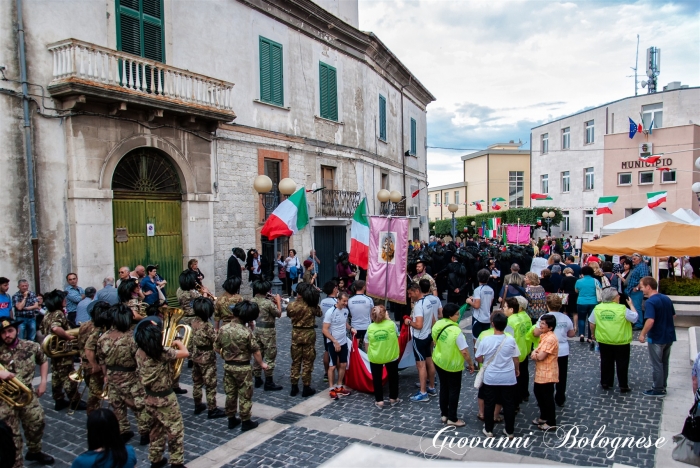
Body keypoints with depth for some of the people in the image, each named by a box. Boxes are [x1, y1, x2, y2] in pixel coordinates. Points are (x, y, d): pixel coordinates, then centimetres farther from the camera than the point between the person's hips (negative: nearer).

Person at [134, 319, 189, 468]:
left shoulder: (140, 352, -5)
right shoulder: (162, 353, -28)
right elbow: (185, 353, -26)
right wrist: (178, 342, -9)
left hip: (150, 398, 7)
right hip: (165, 399, -7)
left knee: (156, 430, 23)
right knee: (175, 431, 8)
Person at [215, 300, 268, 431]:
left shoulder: (223, 328, -7)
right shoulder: (246, 331, -22)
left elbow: (217, 347, 5)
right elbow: (255, 351, -15)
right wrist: (261, 364, 2)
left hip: (227, 366, 5)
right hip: (243, 367, -5)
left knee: (230, 393, 18)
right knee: (245, 395, 9)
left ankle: (231, 420, 30)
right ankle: (246, 422, 19)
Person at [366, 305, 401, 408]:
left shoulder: (370, 327, -10)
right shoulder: (391, 324, -13)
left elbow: (367, 344, -2)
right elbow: (397, 336, 6)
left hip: (375, 358, 0)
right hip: (391, 356, 0)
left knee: (377, 379, 16)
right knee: (393, 377, 20)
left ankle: (379, 401, 20)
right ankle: (393, 398, 32)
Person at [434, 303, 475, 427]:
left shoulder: (437, 325, -8)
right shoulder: (456, 331, -29)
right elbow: (465, 352, -23)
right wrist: (471, 364, -8)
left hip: (438, 361, 7)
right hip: (453, 365, -6)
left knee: (444, 387, 21)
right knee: (454, 390, 11)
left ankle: (444, 414, 32)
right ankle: (452, 418, 21)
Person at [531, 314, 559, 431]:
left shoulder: (550, 339, -23)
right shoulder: (544, 336, 8)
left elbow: (540, 356, -26)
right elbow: (538, 350, 13)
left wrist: (534, 354, -6)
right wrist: (535, 353, -9)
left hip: (547, 374, -10)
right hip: (541, 372, 10)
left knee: (547, 397, 2)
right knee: (538, 393, 20)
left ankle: (551, 422, 15)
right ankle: (544, 416, 36)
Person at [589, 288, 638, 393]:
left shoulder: (597, 308, -3)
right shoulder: (622, 309, -15)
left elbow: (592, 324, 3)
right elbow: (635, 318, -5)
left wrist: (593, 334, 19)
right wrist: (631, 305, 5)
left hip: (604, 341, 3)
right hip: (621, 342, -3)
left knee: (606, 363, 15)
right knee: (622, 364, 9)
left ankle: (605, 383, 22)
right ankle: (623, 386, 16)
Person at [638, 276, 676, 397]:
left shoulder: (651, 302, -22)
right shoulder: (666, 298, 4)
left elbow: (650, 320, -30)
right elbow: (673, 315, 15)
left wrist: (642, 334, -19)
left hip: (656, 338, -8)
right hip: (669, 336, 8)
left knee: (657, 364, 5)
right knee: (664, 363, 18)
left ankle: (658, 390, 13)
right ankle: (662, 387, 29)